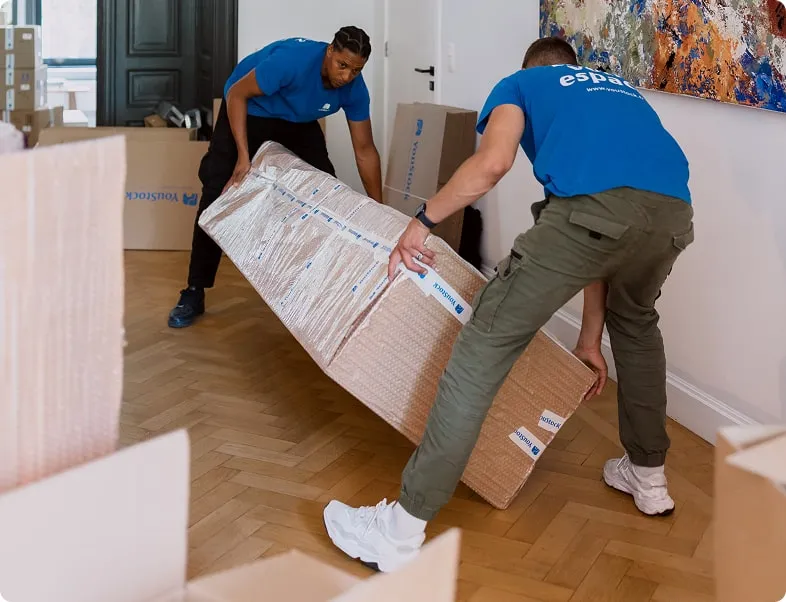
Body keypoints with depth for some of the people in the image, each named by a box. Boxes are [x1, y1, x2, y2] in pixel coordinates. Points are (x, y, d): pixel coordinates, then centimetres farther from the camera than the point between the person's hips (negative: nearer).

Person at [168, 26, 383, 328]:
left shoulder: (355, 89, -21)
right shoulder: (293, 59, -38)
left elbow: (365, 150, -11)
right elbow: (237, 93, -27)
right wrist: (244, 156, -33)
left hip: (298, 122, 5)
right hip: (249, 110, -5)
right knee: (219, 195, -14)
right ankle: (194, 292, -8)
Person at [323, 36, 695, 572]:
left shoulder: (521, 83, 29)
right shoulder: (621, 89, 42)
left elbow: (492, 163, 3)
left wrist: (422, 222, 17)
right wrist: (590, 337, 44)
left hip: (593, 206, -6)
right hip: (674, 212, 6)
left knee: (487, 344, 1)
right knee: (636, 324, 36)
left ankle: (403, 530, 2)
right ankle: (649, 477, 47)